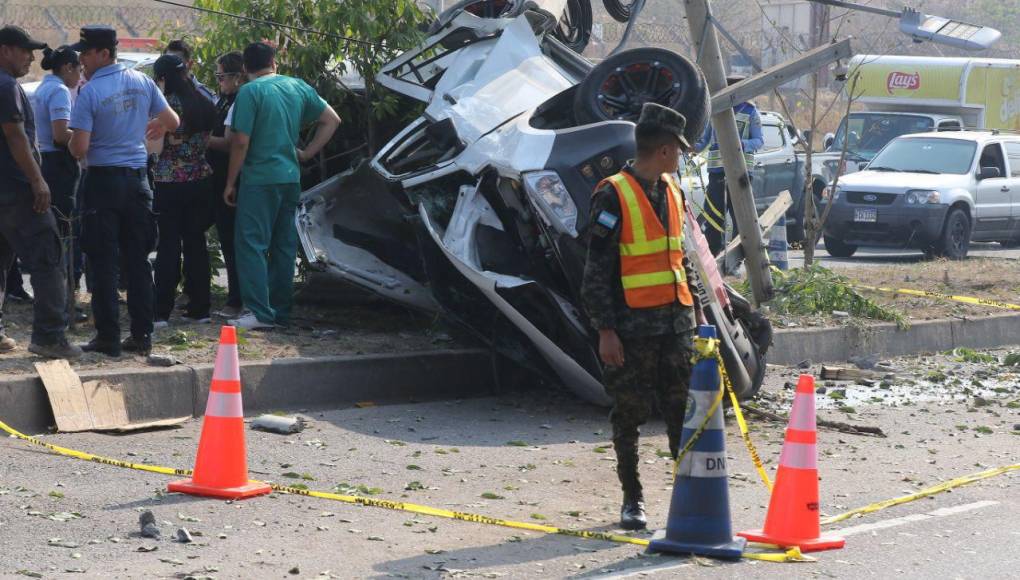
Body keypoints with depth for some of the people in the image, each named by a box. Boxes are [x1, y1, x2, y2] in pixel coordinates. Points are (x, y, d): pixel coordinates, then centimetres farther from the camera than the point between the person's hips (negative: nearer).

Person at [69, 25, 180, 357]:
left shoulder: (89, 92, -14)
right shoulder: (142, 82, 2)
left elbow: (79, 149, -18)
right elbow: (173, 122, 10)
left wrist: (73, 142, 6)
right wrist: (156, 127, 32)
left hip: (103, 180, -5)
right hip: (137, 178, 5)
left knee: (104, 263, 1)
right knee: (137, 259, 10)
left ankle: (108, 338, 0)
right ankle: (142, 335, 10)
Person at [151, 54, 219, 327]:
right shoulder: (203, 104, 7)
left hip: (169, 181, -5)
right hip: (201, 179, 5)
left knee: (169, 245, -2)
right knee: (196, 243, 10)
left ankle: (162, 312, -2)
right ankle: (199, 308, 13)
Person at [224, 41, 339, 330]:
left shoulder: (250, 92, -11)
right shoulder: (298, 87, 8)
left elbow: (241, 142, -14)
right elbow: (332, 120, 14)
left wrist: (230, 183, -6)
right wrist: (308, 153, 13)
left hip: (259, 179, -6)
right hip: (291, 177, 7)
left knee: (251, 244, -5)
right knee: (284, 246, 12)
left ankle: (261, 312, -12)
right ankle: (281, 310, 16)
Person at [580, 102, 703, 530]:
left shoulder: (672, 191, 13)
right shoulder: (613, 196, -10)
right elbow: (597, 269, -11)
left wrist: (695, 311, 18)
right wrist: (605, 330, -15)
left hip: (676, 321, 6)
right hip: (633, 326, -6)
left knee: (684, 410, 5)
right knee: (630, 414, 3)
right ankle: (632, 499, 13)